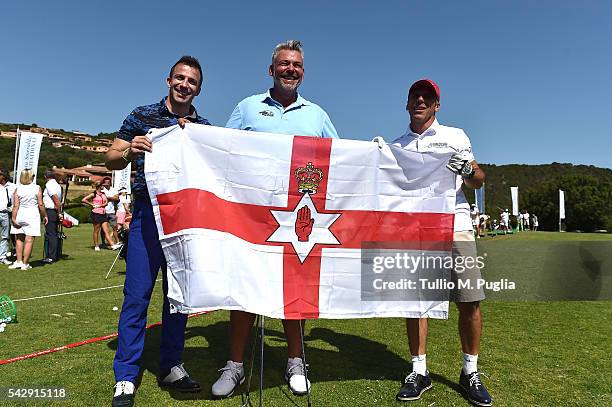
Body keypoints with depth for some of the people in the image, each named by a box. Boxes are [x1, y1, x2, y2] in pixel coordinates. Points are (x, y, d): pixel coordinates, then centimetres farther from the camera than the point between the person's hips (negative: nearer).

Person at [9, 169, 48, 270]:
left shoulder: (18, 189, 0)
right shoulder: (37, 188, -4)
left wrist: (13, 218, 0)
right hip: (32, 216, -2)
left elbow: (15, 206, -4)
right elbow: (41, 204, -4)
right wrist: (44, 215, 6)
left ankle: (19, 261, 17)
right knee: (29, 240, 0)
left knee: (19, 239, 16)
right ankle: (25, 263, 2)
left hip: (20, 215, 2)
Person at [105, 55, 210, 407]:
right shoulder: (142, 117, 6)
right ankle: (126, 377, 10)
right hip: (148, 214, -2)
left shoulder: (205, 128, 12)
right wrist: (129, 151, -14)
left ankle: (171, 366, 23)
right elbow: (111, 160, 6)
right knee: (137, 293, -4)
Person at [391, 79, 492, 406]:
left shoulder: (455, 136, 13)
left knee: (469, 302, -3)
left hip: (454, 226, -1)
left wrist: (467, 168, -12)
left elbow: (478, 182, 11)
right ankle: (419, 372, 14)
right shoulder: (396, 146, 17)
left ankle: (470, 372, 14)